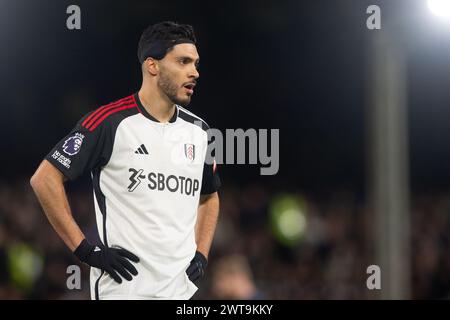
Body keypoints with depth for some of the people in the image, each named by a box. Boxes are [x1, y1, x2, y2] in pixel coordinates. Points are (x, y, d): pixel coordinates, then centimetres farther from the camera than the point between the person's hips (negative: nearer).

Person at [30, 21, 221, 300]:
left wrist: (202, 254, 9)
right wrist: (86, 250, -11)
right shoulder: (110, 122, -9)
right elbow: (45, 179, -9)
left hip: (181, 288, 6)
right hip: (124, 288, -6)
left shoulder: (199, 131, 10)